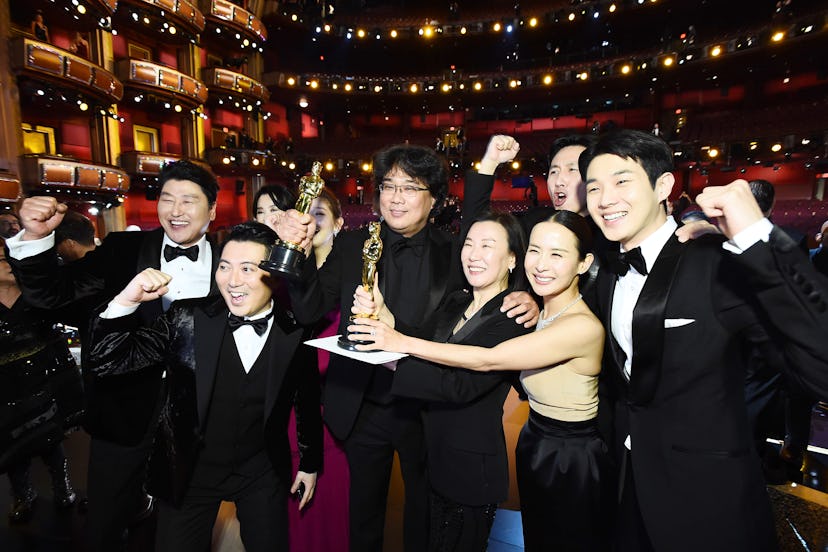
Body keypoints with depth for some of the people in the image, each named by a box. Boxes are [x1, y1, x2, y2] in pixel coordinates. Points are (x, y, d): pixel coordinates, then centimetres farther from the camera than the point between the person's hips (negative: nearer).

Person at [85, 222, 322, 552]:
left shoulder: (296, 332, -14)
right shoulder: (187, 320, -13)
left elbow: (308, 402, -2)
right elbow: (106, 363, -13)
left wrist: (310, 463, 9)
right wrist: (126, 301, -29)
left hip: (263, 474, 0)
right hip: (189, 472, 1)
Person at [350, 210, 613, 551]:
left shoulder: (584, 327, -28)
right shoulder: (538, 312, 0)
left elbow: (487, 360, -30)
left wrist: (404, 342, -25)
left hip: (570, 462, -7)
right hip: (535, 446, 7)